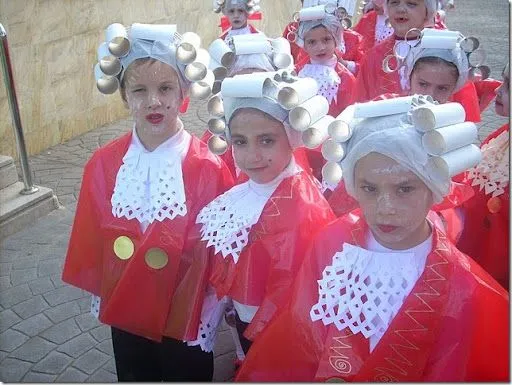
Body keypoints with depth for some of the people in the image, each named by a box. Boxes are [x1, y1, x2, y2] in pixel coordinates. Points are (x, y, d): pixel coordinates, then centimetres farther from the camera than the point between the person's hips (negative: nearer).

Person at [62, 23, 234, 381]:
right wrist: (99, 293, 8)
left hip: (186, 317, -3)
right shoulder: (103, 164, -9)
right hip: (125, 314, 3)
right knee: (134, 375, 25)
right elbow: (91, 239, 2)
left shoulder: (208, 168, -19)